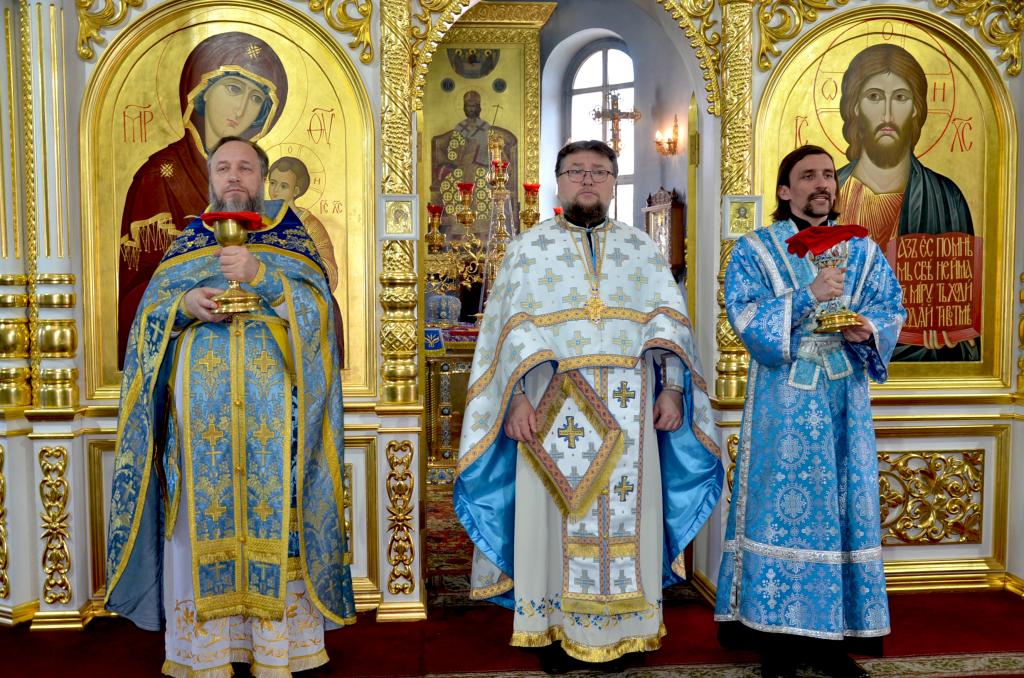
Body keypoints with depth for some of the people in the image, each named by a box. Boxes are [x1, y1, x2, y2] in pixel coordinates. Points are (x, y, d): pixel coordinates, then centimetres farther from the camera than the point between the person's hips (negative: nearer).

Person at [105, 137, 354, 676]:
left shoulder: (290, 236, 11)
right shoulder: (187, 241, 18)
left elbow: (317, 306, -3)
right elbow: (150, 314, 12)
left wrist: (262, 275, -17)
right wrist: (185, 304, -9)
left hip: (272, 404, -2)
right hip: (199, 403, 2)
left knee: (272, 506, -4)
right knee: (204, 513, -1)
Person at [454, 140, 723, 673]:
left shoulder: (642, 247, 15)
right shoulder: (528, 247, 11)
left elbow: (668, 324, 7)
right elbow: (514, 330, 0)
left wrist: (671, 389, -7)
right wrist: (519, 396, -13)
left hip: (628, 413, 2)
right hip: (553, 409, -1)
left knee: (627, 514, 4)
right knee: (556, 514, 2)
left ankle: (624, 627, 16)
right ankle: (555, 627, 14)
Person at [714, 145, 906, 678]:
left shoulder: (863, 249, 13)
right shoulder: (754, 249, 3)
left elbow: (892, 308, 9)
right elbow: (746, 316, -9)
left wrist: (870, 328, -12)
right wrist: (808, 296, -19)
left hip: (844, 400, 4)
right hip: (783, 403, -3)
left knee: (844, 506, 4)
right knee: (781, 508, -3)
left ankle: (830, 634, 15)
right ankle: (778, 633, 7)